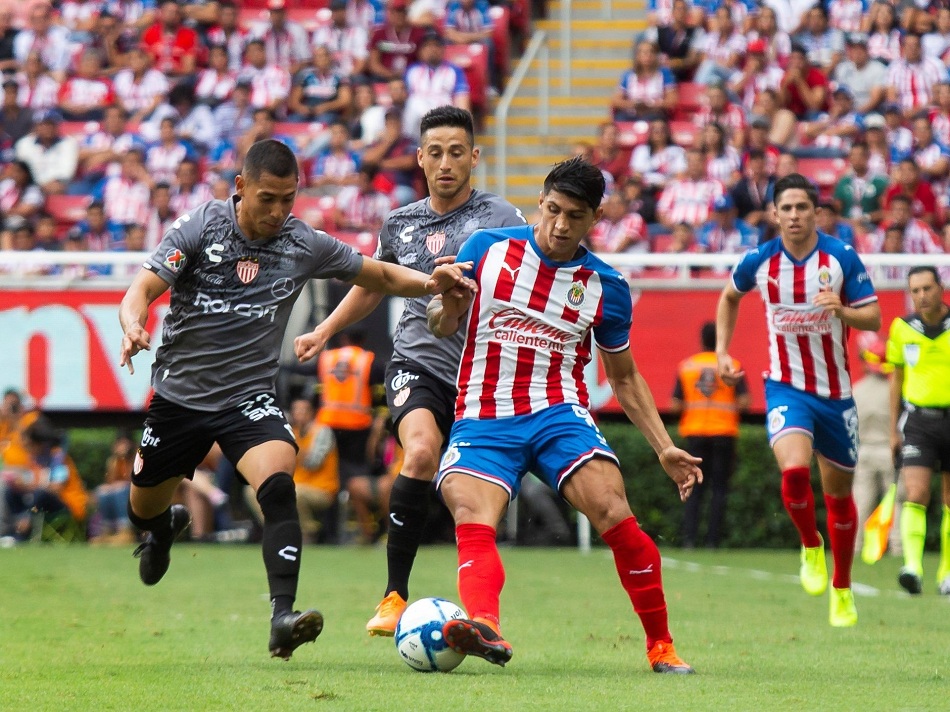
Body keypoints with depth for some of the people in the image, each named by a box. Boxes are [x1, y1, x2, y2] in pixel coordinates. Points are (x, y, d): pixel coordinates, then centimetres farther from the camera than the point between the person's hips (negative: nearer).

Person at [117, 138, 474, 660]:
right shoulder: (199, 229, -11)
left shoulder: (304, 246, -5)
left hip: (248, 396, 0)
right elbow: (142, 289, -17)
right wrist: (133, 328, -40)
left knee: (278, 486, -28)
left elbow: (380, 276, 7)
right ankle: (165, 527, 56)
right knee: (143, 508, 16)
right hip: (178, 395, 0)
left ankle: (283, 617, -35)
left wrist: (429, 282, -13)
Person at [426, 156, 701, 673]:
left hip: (557, 415, 0)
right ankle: (484, 626, -54)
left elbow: (624, 378, 18)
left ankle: (661, 645, -9)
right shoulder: (487, 248, 6)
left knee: (613, 514, -24)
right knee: (472, 521, -29)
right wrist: (444, 304, -12)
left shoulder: (605, 287, 7)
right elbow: (443, 327, 13)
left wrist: (664, 448, 9)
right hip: (483, 419, 0)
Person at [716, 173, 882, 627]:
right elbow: (730, 298, 17)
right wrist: (722, 352, 8)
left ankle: (842, 590, 29)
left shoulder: (842, 257, -9)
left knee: (838, 494, 10)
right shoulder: (759, 261, -4)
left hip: (835, 391, 1)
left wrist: (843, 310, -28)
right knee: (794, 470, -27)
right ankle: (810, 548, 2)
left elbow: (873, 319, -7)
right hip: (786, 387, -1)